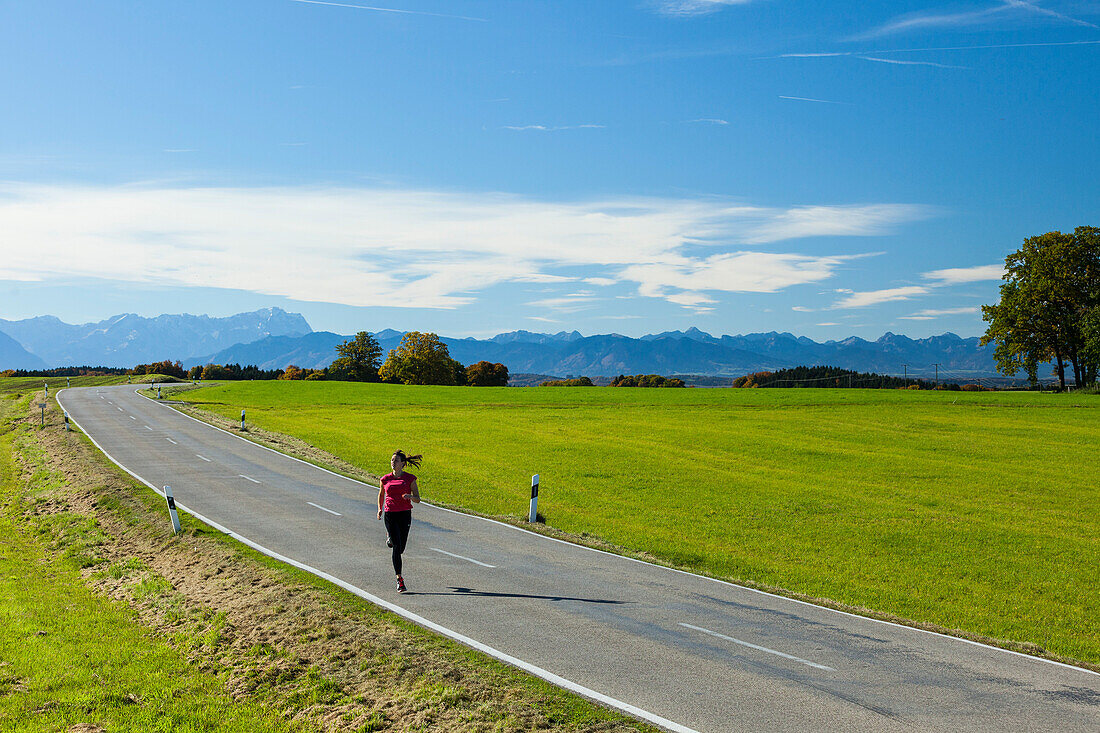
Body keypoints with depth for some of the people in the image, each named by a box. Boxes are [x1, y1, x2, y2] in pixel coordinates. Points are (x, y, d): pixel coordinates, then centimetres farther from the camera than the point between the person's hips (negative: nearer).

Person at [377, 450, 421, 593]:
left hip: (405, 514, 1)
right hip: (390, 515, -1)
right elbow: (381, 494, 21)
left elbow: (417, 500, -1)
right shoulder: (385, 479, 2)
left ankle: (390, 539, 46)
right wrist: (380, 509, 11)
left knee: (401, 549, 9)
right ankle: (399, 579, -6)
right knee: (397, 547, -12)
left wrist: (410, 496, -22)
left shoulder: (410, 478, -2)